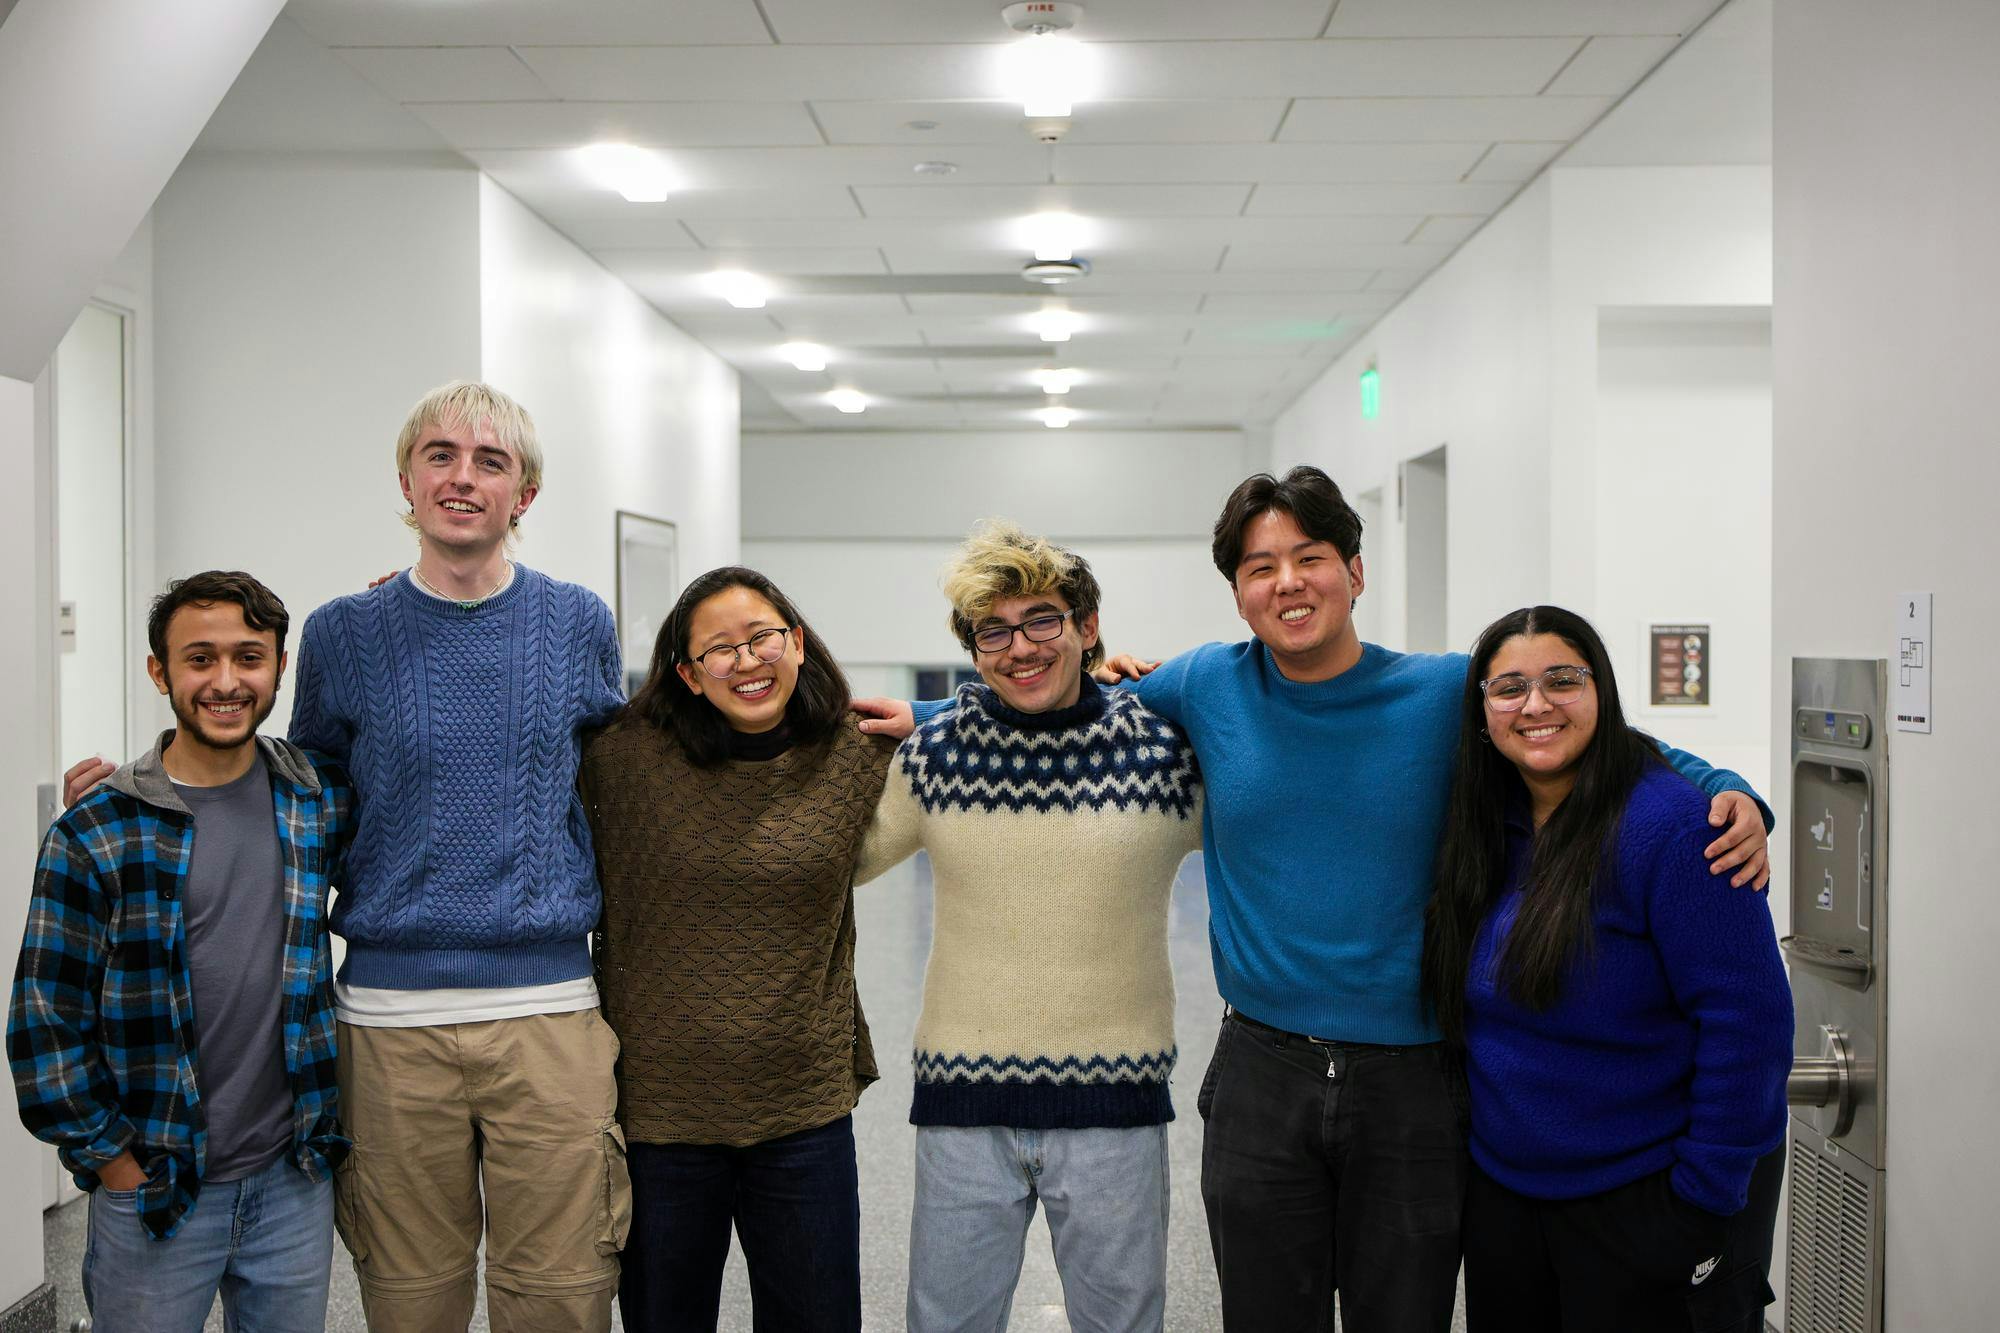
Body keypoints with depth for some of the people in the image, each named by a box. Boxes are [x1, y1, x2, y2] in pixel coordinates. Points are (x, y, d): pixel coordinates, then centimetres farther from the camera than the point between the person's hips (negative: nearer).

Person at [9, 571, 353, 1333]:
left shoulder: (324, 801, 0)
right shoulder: (93, 836, -8)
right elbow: (47, 1025, -6)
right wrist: (118, 1165, -5)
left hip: (294, 1180, 3)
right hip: (152, 1188, -3)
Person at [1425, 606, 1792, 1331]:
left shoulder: (1671, 828, -18)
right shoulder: (1488, 827, 3)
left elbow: (1748, 1021, -19)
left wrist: (1706, 1192, -17)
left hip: (1638, 1209, -6)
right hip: (1501, 1195, 7)